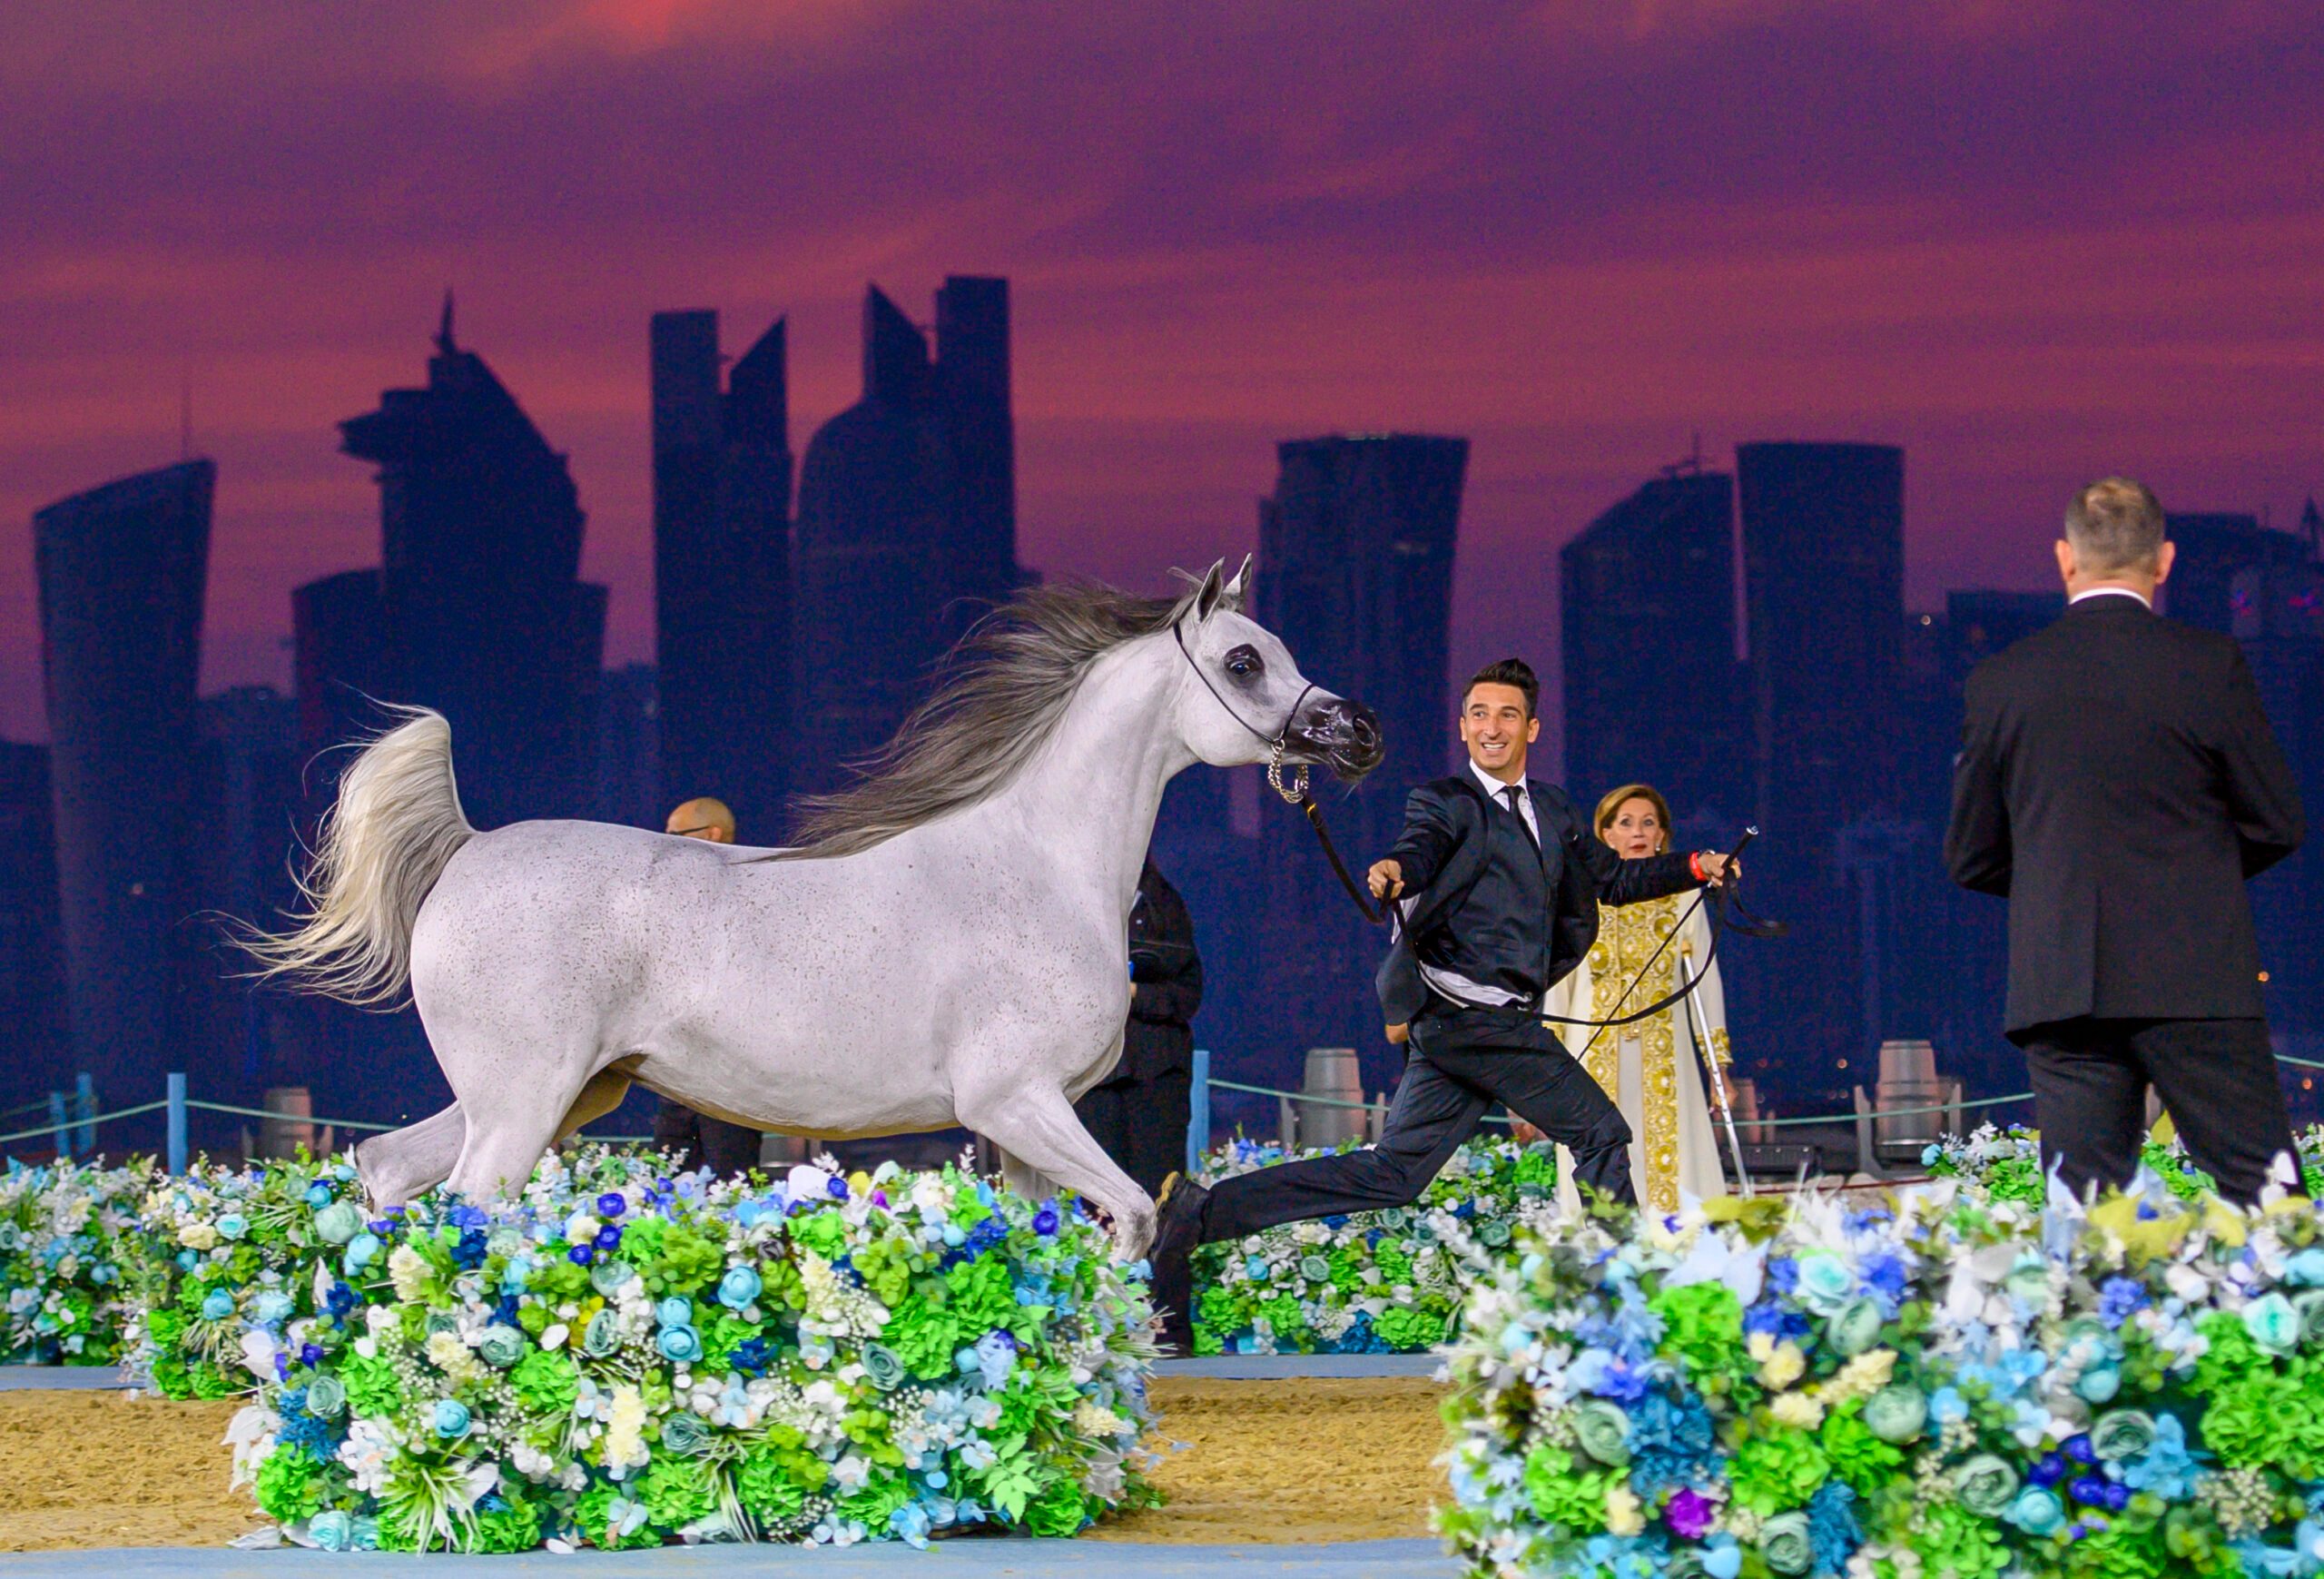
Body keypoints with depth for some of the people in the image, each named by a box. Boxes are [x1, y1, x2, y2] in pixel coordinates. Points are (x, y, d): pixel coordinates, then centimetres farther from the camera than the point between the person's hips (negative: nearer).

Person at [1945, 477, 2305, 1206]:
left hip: (2060, 986, 2)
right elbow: (2277, 824, 1)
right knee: (2264, 1195, 0)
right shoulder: (2209, 666, -4)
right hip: (2196, 982, -2)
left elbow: (1971, 859, 9)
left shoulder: (2000, 682, 3)